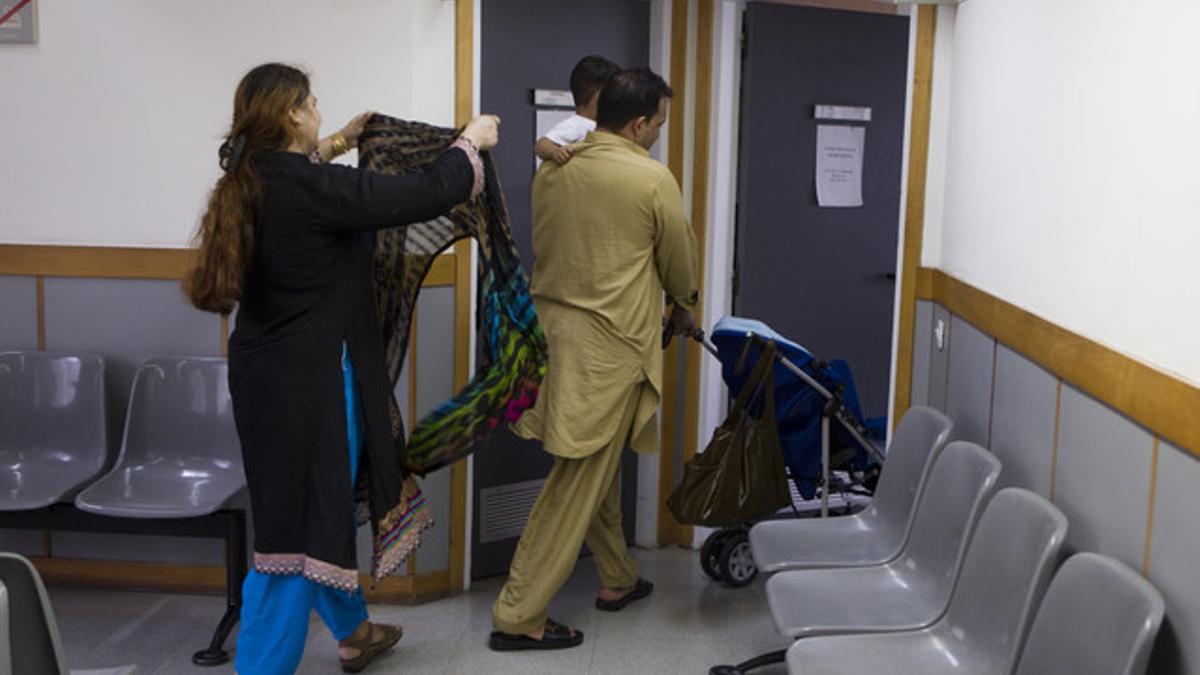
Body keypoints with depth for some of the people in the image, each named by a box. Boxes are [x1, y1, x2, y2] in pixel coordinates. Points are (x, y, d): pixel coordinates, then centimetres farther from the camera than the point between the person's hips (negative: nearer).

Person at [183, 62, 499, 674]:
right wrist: (471, 141, 1)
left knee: (321, 505, 23)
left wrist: (338, 145, 35)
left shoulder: (251, 182, 3)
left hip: (268, 371, 10)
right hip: (311, 377, -10)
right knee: (299, 524, -1)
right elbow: (427, 194, -16)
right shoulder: (314, 189, -22)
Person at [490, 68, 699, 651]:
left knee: (597, 470, 21)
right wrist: (684, 307, 23)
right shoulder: (652, 180, -11)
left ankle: (617, 580, 36)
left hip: (556, 331, 7)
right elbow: (680, 262, 2)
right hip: (609, 346, -7)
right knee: (576, 487, 1)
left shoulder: (551, 171, 5)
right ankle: (518, 616, 6)